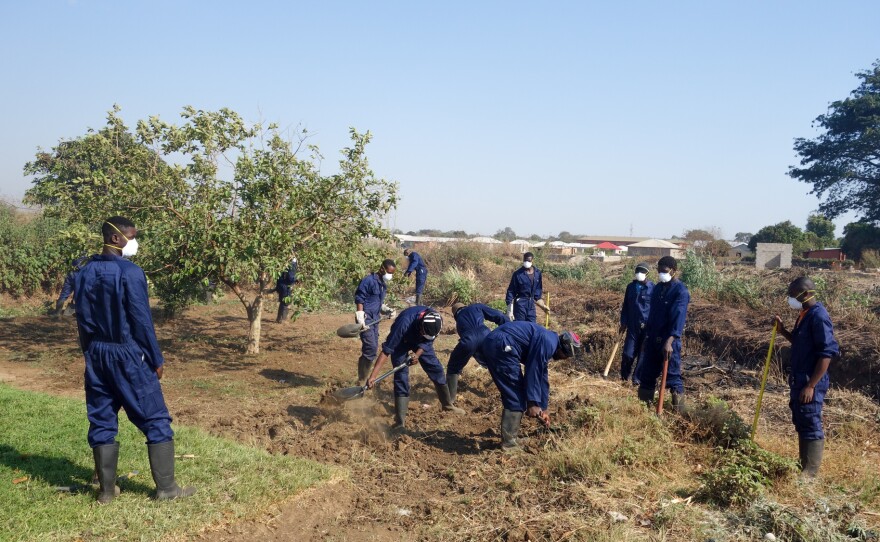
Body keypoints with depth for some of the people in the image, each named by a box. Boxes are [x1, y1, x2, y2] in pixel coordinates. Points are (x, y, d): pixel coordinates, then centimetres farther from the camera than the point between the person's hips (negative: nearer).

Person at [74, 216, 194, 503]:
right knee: (155, 420, 2)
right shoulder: (130, 272, -16)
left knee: (101, 422, 12)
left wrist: (90, 354, 19)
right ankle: (166, 487, 7)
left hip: (96, 355, 7)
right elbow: (142, 320, -16)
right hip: (128, 355, -7)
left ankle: (106, 489, 19)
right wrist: (157, 359, -8)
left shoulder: (85, 273, 5)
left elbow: (82, 319, 10)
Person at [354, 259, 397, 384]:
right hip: (366, 319, -9)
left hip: (375, 320, 9)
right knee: (371, 348, -16)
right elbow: (359, 299, -15)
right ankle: (362, 381, -6)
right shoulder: (368, 280, -12)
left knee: (373, 350, 10)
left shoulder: (383, 285, 15)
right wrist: (360, 318, -22)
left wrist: (387, 310, 9)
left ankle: (363, 379, 20)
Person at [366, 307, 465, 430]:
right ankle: (400, 421, -12)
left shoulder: (435, 320, -31)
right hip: (401, 341, -4)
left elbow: (428, 341, -13)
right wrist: (373, 376, -44)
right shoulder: (404, 323, -43)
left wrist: (417, 355, -31)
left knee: (436, 368, 3)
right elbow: (387, 350, -40)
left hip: (420, 342, 4)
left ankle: (448, 404, 25)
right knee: (401, 375, -16)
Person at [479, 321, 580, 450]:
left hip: (492, 344, 11)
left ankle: (510, 433, 29)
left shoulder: (548, 343, 22)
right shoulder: (548, 342, -9)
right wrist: (532, 403, -5)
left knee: (513, 392, 20)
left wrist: (543, 408, 32)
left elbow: (542, 376, 28)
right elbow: (533, 372, -11)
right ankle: (509, 441, 3)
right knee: (516, 395, -2)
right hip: (501, 347, -11)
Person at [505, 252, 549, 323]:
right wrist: (510, 310, -13)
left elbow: (538, 289, 13)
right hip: (520, 304, -5)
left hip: (531, 304, 5)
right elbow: (511, 291, -9)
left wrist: (542, 305, 12)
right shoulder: (518, 274, -12)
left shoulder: (537, 273, 1)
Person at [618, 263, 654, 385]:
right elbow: (625, 306, 15)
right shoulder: (630, 287, 8)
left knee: (644, 354, 3)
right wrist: (623, 322, 10)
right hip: (632, 326, 3)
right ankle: (624, 376, 18)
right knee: (628, 353, 0)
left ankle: (637, 378, 13)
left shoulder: (652, 288, -4)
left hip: (647, 327, -3)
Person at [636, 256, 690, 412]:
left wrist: (669, 341, -30)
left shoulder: (680, 291, -12)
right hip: (652, 339, 7)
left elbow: (679, 317, -21)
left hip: (669, 341, -7)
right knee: (646, 375, 11)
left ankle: (679, 412, 7)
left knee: (673, 376, -2)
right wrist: (646, 337, 17)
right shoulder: (657, 288, 11)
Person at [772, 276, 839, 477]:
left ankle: (810, 474, 4)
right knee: (801, 424, 17)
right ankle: (803, 467, 28)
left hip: (810, 383, -10)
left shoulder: (818, 316, -19)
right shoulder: (804, 315, 11)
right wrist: (782, 330, 8)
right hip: (799, 380, 10)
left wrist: (811, 386, -23)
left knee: (811, 427, -3)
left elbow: (827, 354, -22)